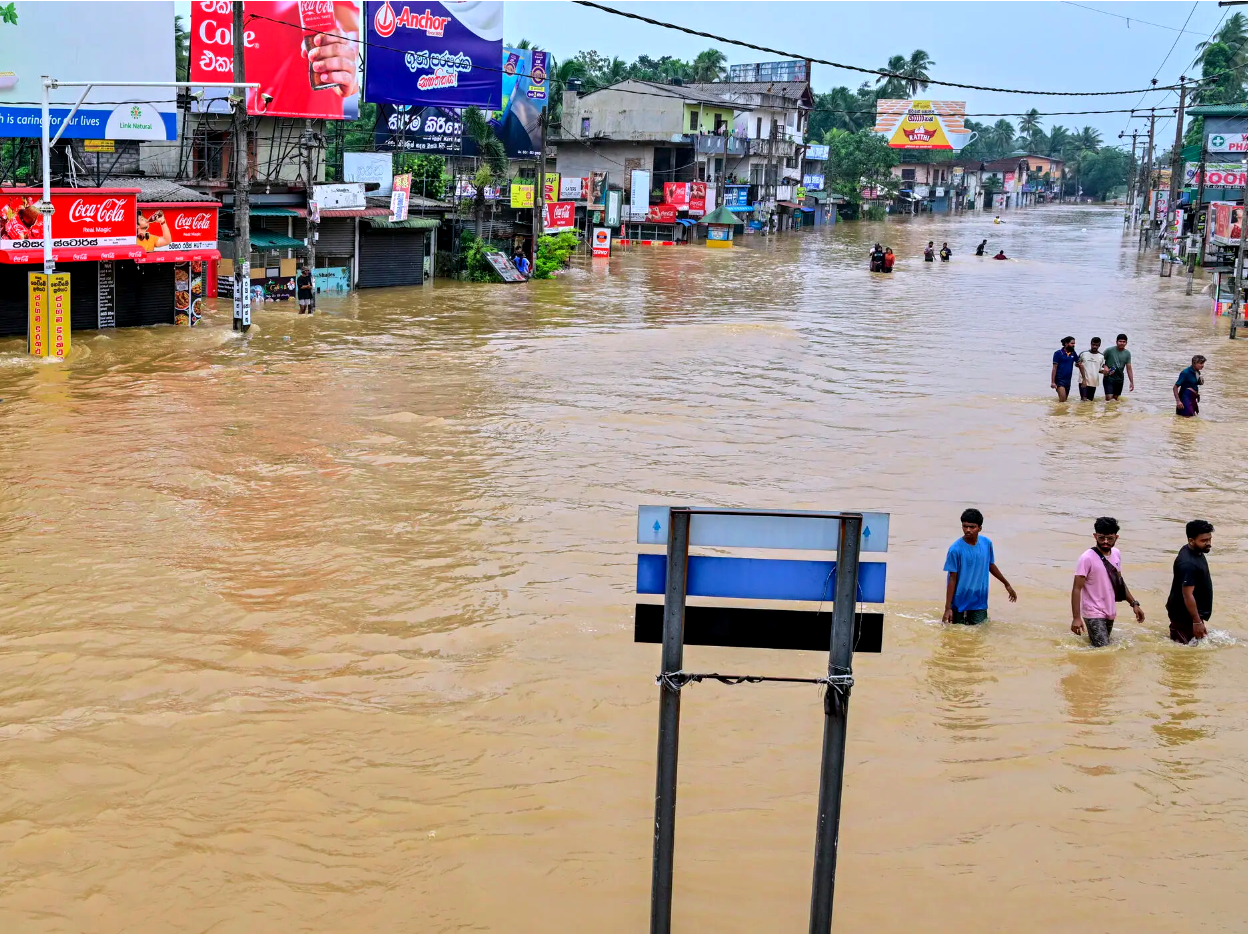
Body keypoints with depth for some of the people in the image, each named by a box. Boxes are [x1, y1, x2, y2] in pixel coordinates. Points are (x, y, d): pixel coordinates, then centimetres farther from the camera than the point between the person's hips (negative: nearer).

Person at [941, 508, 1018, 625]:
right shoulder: (955, 549, -16)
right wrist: (948, 608, -13)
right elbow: (952, 578, -12)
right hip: (959, 603, -3)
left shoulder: (987, 543, -3)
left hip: (979, 602, 3)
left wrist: (1007, 585, 26)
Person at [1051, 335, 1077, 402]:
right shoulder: (1058, 353, -7)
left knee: (1065, 400, 9)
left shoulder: (1073, 353, 7)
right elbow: (1054, 368, -9)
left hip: (1068, 380, 6)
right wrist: (1053, 382, -14)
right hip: (1059, 380, -6)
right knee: (1062, 399, -18)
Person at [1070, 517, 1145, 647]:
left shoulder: (1116, 554, 4)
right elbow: (1076, 589, -18)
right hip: (1094, 614, -7)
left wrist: (1134, 603, 12)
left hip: (1110, 612, 7)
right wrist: (1076, 618, -24)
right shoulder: (1087, 558, -17)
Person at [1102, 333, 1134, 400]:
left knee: (1116, 398, 9)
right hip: (1109, 378, -4)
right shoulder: (1109, 350, -8)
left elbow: (1129, 369, 3)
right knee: (1109, 398, -14)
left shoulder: (1127, 353, 2)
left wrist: (1132, 382, 0)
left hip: (1119, 379, 4)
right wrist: (1104, 367, -19)